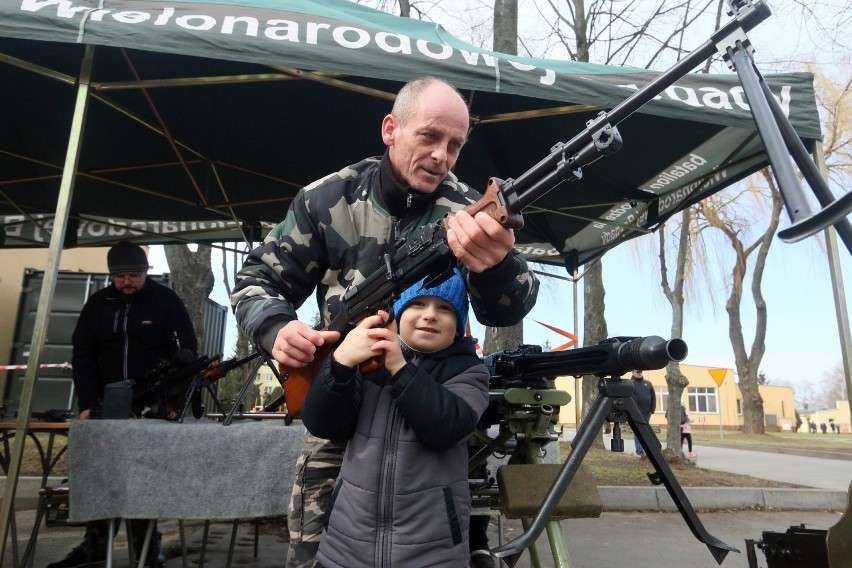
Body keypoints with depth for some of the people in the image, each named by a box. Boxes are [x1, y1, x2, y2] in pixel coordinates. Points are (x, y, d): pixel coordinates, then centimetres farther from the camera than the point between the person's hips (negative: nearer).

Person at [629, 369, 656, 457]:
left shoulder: (648, 383, 12)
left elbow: (653, 397, 10)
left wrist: (652, 409, 0)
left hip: (647, 412, 5)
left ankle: (645, 449, 24)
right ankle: (640, 451, -3)